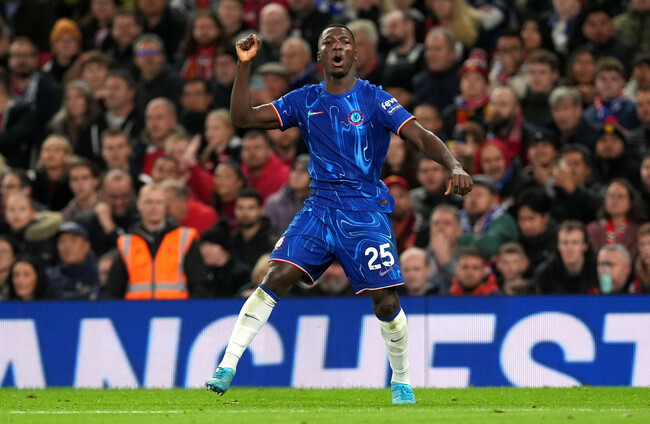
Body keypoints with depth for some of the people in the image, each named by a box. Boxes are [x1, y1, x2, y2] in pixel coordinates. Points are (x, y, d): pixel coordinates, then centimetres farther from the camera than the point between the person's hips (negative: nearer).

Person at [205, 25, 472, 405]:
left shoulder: (375, 100, -4)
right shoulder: (305, 101, 7)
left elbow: (421, 136, -13)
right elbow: (243, 117, 6)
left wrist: (455, 167, -31)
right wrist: (244, 65, -5)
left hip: (366, 212, -2)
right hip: (319, 209, 2)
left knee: (386, 302, -7)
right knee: (277, 278, -14)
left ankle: (401, 382, 15)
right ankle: (227, 366, -13)